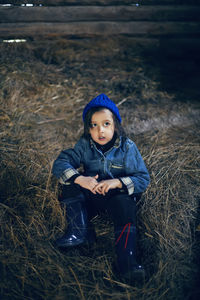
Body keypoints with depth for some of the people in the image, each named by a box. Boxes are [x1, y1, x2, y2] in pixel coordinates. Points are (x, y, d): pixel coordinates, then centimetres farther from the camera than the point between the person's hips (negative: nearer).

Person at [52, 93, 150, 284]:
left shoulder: (127, 147, -8)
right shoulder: (84, 146, -3)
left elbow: (143, 179, -11)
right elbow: (60, 164, -12)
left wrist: (118, 182, -29)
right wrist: (80, 179, -31)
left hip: (118, 195, -2)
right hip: (89, 196, 2)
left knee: (125, 205, -34)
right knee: (70, 182, -21)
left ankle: (126, 261, -37)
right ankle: (79, 230, -24)